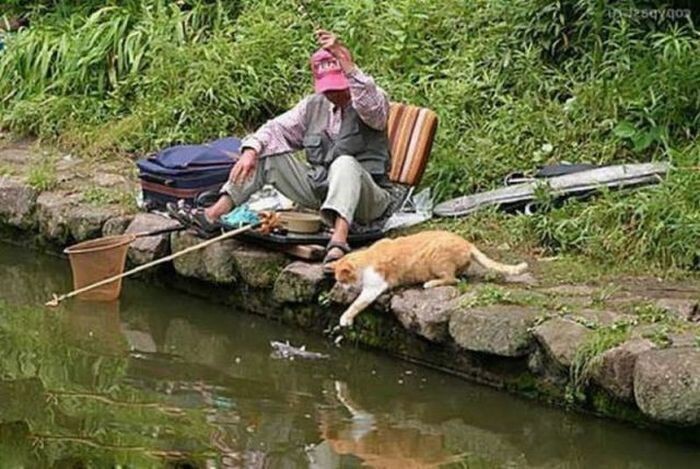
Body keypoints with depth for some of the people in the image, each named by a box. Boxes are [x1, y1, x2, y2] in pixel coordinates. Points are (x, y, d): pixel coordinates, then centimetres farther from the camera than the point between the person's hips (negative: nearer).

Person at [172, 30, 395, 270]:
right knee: (268, 152, -4)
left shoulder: (373, 101, -6)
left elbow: (371, 105, -31)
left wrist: (343, 59, -43)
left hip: (366, 198, -5)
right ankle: (215, 212, -15)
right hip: (317, 192, 6)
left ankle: (339, 239, -58)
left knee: (345, 163, -37)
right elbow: (276, 128, 6)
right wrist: (251, 150, -16)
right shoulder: (314, 105, 12)